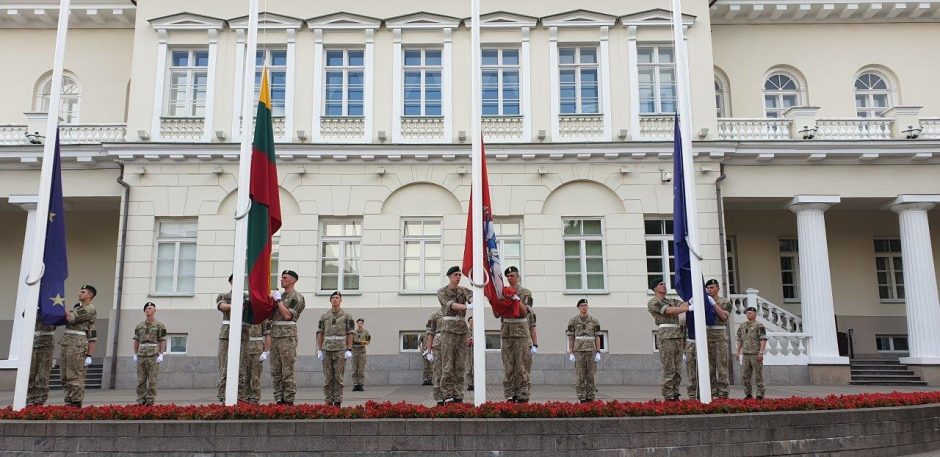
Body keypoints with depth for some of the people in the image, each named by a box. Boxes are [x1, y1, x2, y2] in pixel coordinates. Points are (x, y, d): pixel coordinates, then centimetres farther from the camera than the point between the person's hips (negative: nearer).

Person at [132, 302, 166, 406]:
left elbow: (163, 341, -2)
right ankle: (141, 400, 9)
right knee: (140, 380, 3)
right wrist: (135, 355, 5)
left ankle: (150, 401, 0)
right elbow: (136, 341, 13)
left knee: (152, 380, -4)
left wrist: (161, 355, -11)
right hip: (141, 355, 4)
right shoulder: (139, 326, 13)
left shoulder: (160, 325, 1)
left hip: (153, 356, -4)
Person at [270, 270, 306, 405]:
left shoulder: (296, 296, -2)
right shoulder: (280, 296, 22)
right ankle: (279, 399, 10)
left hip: (287, 335, -8)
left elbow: (287, 315, -13)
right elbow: (271, 316, 21)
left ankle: (289, 400, -4)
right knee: (275, 371, 6)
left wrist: (278, 300, -7)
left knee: (287, 371, -7)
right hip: (275, 335, 8)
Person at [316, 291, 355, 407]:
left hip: (340, 350, -2)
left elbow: (350, 334, 0)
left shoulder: (346, 316, 3)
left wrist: (349, 350, -8)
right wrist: (319, 350, 3)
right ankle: (328, 401, 10)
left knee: (338, 377, -2)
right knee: (327, 377, 4)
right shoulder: (324, 316, 10)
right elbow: (320, 333, 9)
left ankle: (337, 402, 2)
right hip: (327, 350, 2)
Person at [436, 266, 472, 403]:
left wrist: (474, 301, -40)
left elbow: (470, 296, -14)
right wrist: (467, 307, -38)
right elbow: (450, 304, -20)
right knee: (447, 364, -6)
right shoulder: (442, 292, -2)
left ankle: (458, 395, 7)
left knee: (460, 364, 3)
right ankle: (447, 395, -1)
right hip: (448, 328, -4)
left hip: (462, 327, 5)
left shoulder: (463, 290, 10)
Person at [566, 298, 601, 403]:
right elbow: (570, 338, 1)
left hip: (591, 351, 1)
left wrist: (598, 353, -5)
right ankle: (582, 398, 4)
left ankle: (590, 398, 7)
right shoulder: (573, 321, 1)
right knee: (581, 376, -2)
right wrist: (571, 354, -5)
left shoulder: (594, 321, 3)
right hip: (578, 351, -1)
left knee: (590, 375, 1)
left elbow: (597, 337, 3)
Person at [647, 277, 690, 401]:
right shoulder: (653, 302, 2)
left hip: (678, 335, 7)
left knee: (676, 368, 4)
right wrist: (689, 308, -15)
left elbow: (683, 304, 5)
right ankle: (668, 397, -8)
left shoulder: (672, 301, 25)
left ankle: (675, 395, 7)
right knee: (669, 369, -9)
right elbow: (669, 311, -11)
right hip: (666, 336, -7)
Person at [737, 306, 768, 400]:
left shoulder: (759, 325, -5)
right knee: (745, 376, 7)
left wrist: (761, 352, -19)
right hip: (745, 355, 6)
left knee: (758, 375, 0)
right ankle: (748, 394, 16)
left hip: (756, 355, -6)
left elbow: (763, 340, -12)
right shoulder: (742, 326, 14)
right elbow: (739, 340, 18)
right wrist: (738, 352, 13)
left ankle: (760, 395, 7)